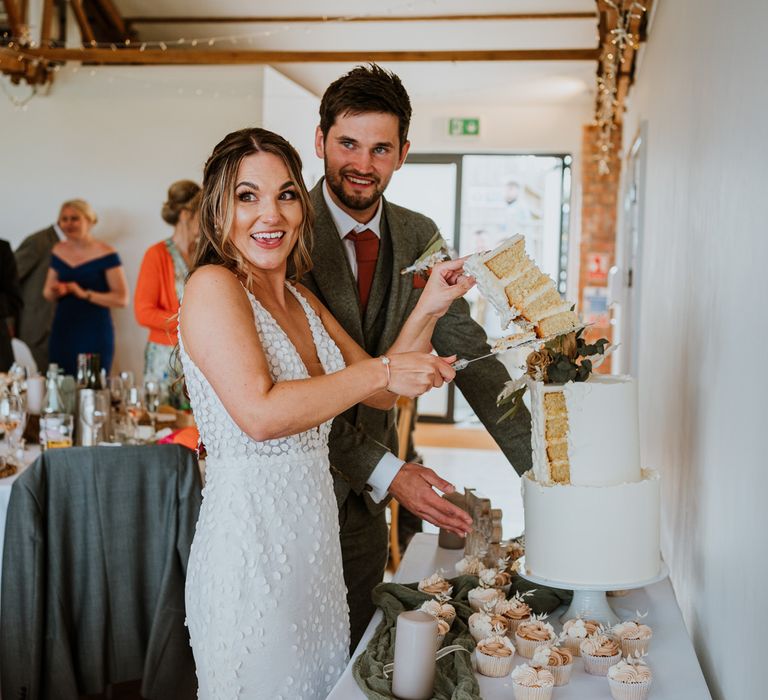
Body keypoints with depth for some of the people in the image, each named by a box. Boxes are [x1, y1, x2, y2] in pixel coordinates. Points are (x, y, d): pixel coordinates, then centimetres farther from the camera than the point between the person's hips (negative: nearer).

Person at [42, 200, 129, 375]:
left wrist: (85, 294, -20)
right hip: (62, 333, 5)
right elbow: (47, 293, 19)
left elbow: (122, 299, -11)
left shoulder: (105, 254, -7)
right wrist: (54, 292, -4)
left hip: (95, 334, -5)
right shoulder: (58, 251, 10)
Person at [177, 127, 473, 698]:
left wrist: (429, 309, 3)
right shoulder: (212, 286, -13)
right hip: (249, 540, -8)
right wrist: (381, 371, -18)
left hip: (314, 539, 8)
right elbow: (260, 412, -25)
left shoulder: (302, 299, 13)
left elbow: (380, 392, 15)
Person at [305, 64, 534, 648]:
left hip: (365, 498, 5)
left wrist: (536, 462, -7)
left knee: (357, 654, 17)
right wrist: (385, 472, -25)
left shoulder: (419, 237, 3)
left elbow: (466, 348, 2)